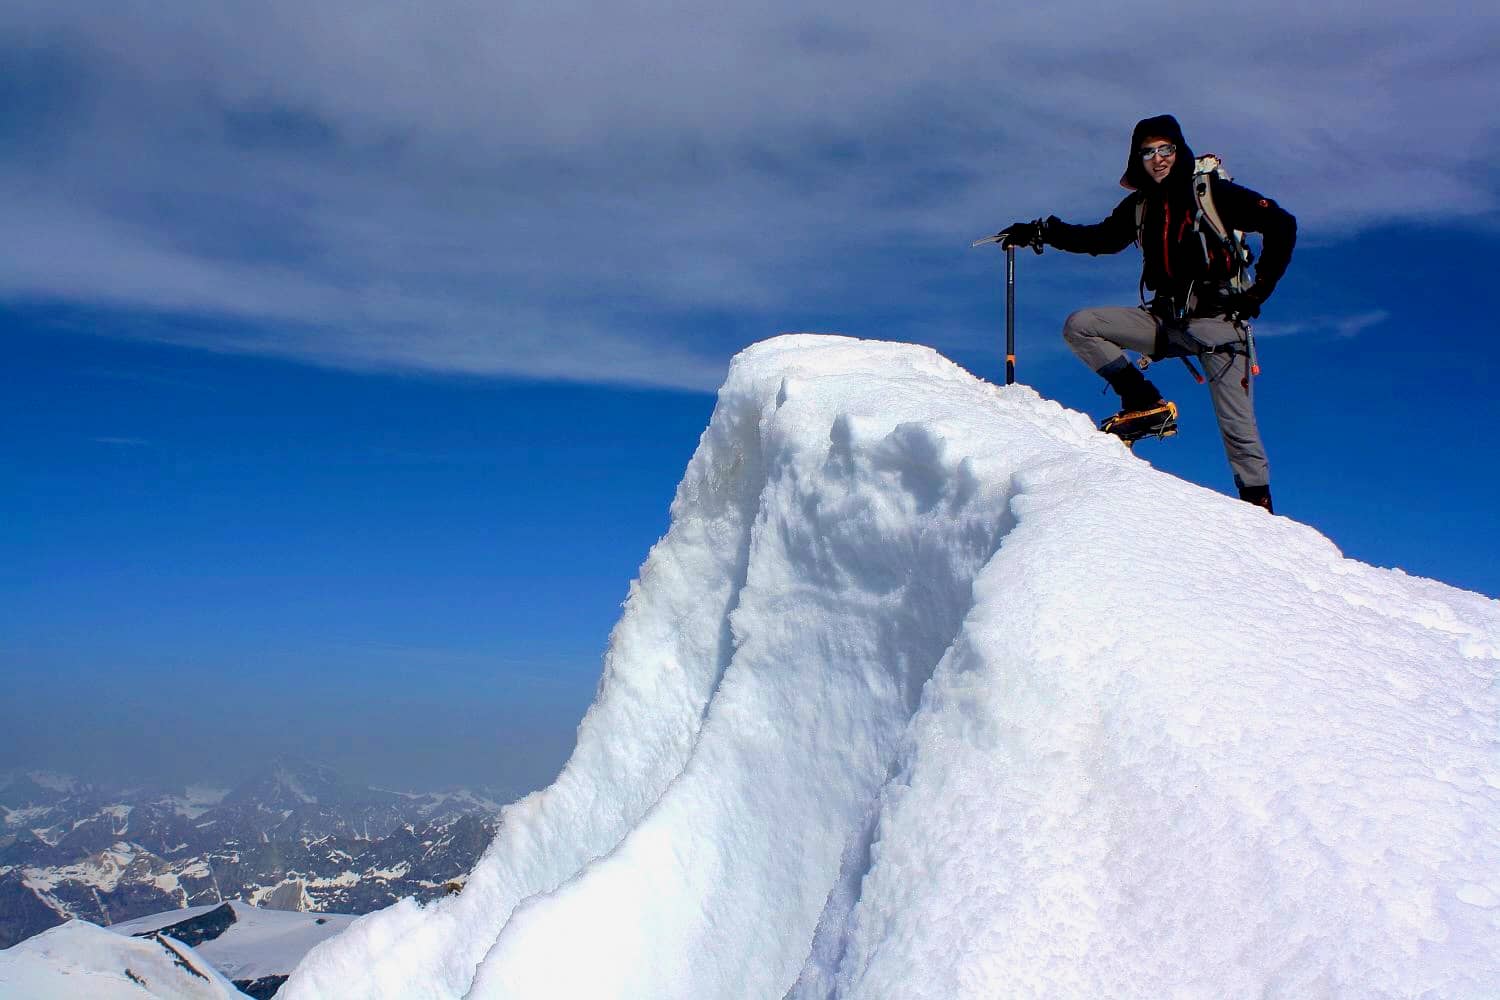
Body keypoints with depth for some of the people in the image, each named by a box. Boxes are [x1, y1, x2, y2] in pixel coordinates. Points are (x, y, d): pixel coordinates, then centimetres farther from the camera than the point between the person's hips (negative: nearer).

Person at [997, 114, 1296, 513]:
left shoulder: (1209, 191, -5)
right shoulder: (1140, 205, 11)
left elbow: (1281, 225, -7)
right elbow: (1101, 238, 24)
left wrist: (1259, 290, -10)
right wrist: (1040, 233, 12)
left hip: (1218, 319, -6)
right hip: (1167, 319, 6)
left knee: (1237, 426, -9)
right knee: (1079, 326, -7)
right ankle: (1147, 405, -7)